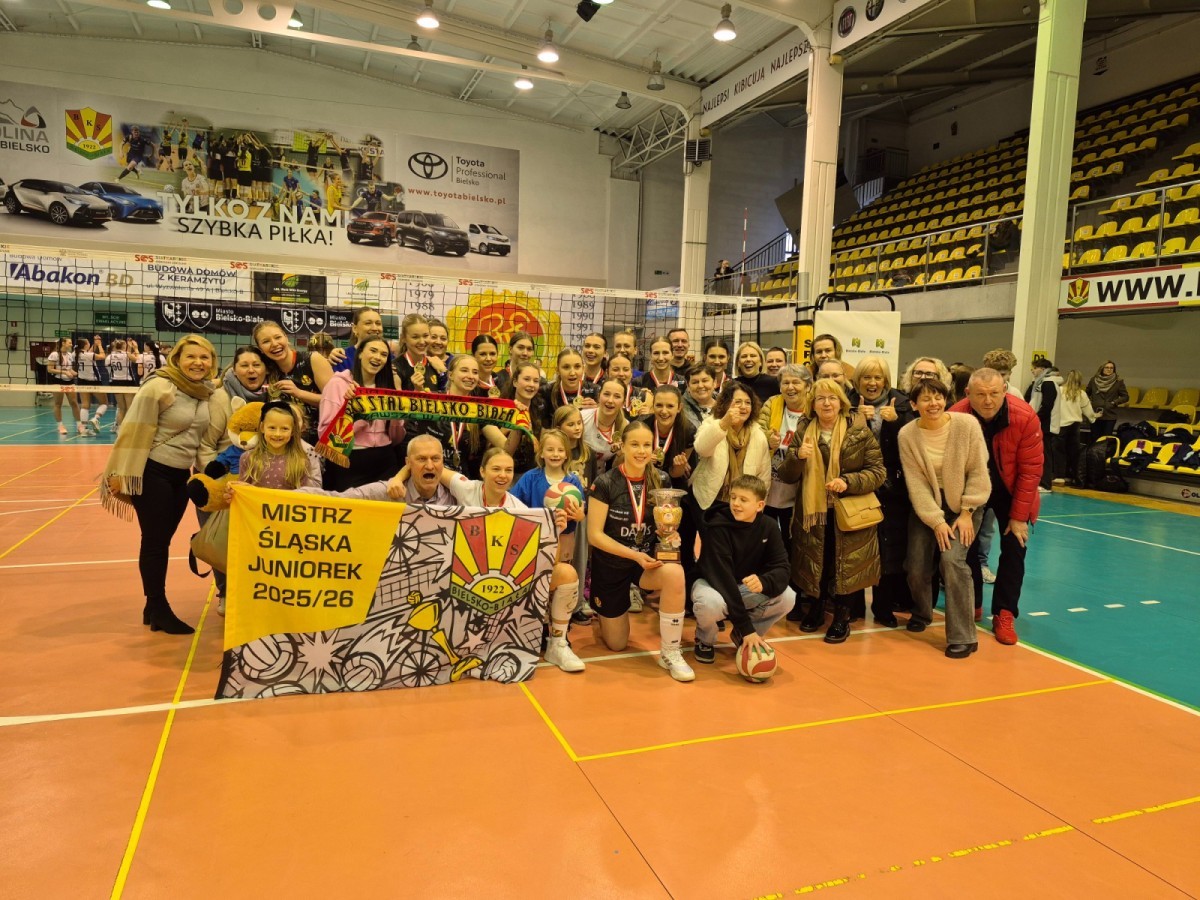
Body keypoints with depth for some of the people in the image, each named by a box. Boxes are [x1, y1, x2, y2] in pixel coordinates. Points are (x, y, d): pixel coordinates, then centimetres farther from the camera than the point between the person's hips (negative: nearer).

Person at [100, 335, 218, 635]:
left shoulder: (207, 392, 3)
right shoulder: (157, 388, -16)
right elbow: (135, 433, -16)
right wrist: (122, 474, -16)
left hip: (180, 475, 6)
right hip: (152, 474, -6)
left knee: (163, 541, 13)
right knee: (154, 542, 2)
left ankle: (154, 606, 24)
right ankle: (159, 610, 13)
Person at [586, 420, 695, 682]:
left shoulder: (660, 481, -6)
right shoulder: (605, 483, -17)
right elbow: (595, 535, -16)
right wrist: (634, 555, -24)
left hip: (648, 559, 2)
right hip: (611, 565, -2)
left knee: (675, 573, -34)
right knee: (617, 644, 9)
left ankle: (670, 652, -18)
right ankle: (603, 611, 44)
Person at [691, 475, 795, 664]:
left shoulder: (768, 528, -10)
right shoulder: (718, 527, -26)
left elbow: (781, 569, -15)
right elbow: (722, 578, -30)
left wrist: (764, 582, -42)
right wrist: (746, 627, -34)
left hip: (746, 587, 5)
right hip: (712, 584, -4)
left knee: (787, 598, -21)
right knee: (710, 604, -39)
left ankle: (741, 635, 6)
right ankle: (705, 639, -1)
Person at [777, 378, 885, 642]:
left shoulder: (860, 433, -3)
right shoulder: (803, 433, 4)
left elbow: (878, 471, -5)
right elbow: (786, 476, 2)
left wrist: (848, 481, -21)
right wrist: (798, 456, -18)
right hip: (812, 514, 2)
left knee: (845, 566, 4)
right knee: (816, 563, 11)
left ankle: (842, 617, 22)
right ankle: (816, 606, 33)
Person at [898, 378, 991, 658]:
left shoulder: (967, 424, -15)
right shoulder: (907, 435, -11)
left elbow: (978, 472, -10)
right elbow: (916, 484, -11)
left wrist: (966, 513, -11)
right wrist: (936, 521, -15)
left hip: (963, 504, -2)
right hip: (927, 506, 2)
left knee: (952, 559, -21)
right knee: (917, 567, -1)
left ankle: (963, 637, -9)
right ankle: (921, 613, 34)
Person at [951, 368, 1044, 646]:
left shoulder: (1025, 417, -27)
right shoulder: (955, 418, -28)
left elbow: (1030, 469, -19)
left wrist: (1019, 515, -16)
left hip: (1009, 492, 0)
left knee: (1014, 547, -3)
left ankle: (1004, 614, 8)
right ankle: (971, 604, 23)